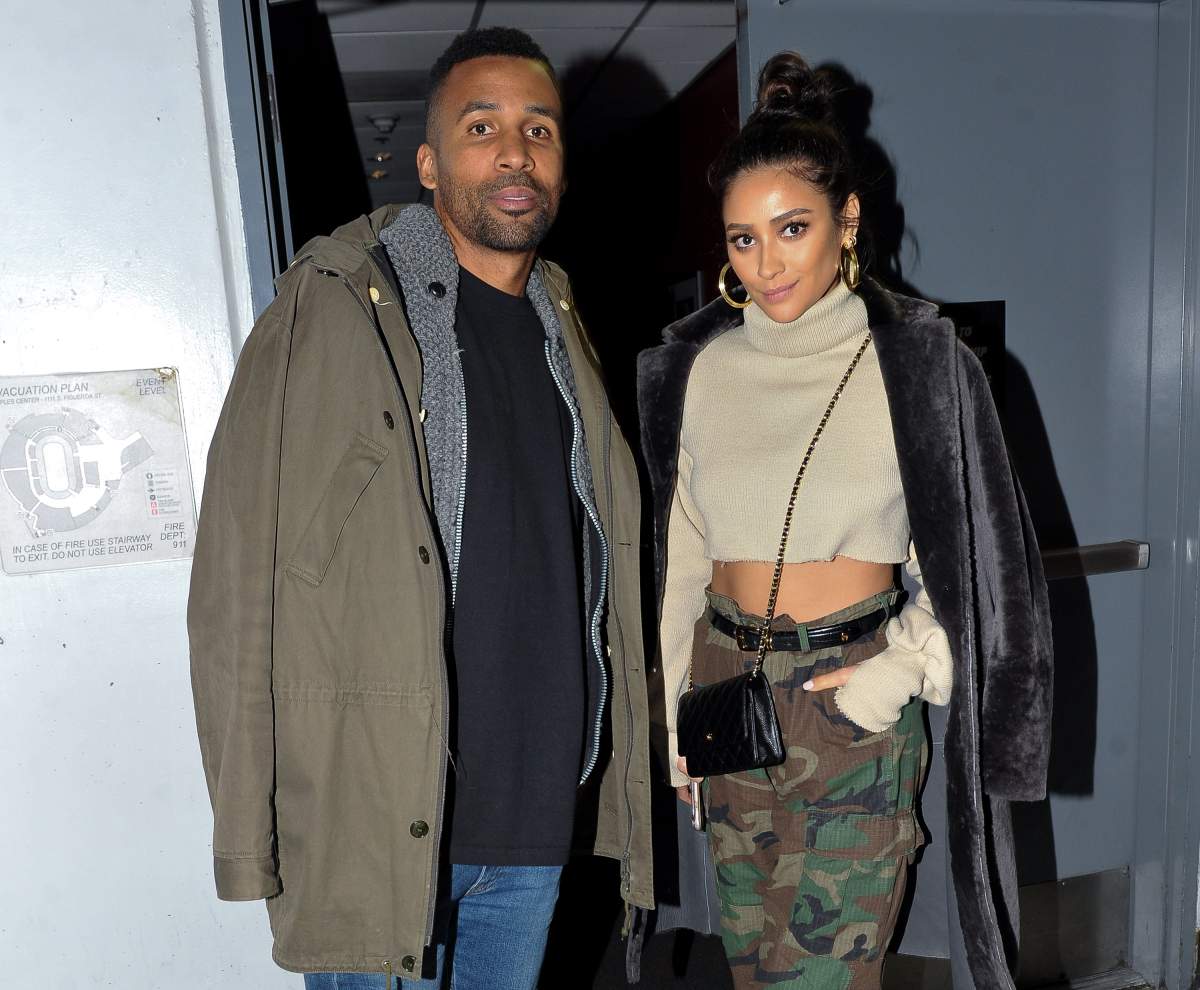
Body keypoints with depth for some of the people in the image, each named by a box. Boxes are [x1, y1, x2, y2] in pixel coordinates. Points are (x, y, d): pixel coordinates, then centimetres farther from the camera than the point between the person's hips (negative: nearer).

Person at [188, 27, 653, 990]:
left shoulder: (562, 330, 9)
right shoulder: (333, 308, -9)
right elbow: (237, 586, -11)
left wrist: (616, 784, 10)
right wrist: (247, 834, -12)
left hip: (539, 810, 6)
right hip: (375, 816, -5)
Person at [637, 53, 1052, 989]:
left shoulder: (919, 364, -6)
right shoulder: (700, 367, 3)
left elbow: (969, 554, 1)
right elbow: (683, 555, 9)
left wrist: (901, 669, -12)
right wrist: (670, 713, 11)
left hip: (851, 695, -3)